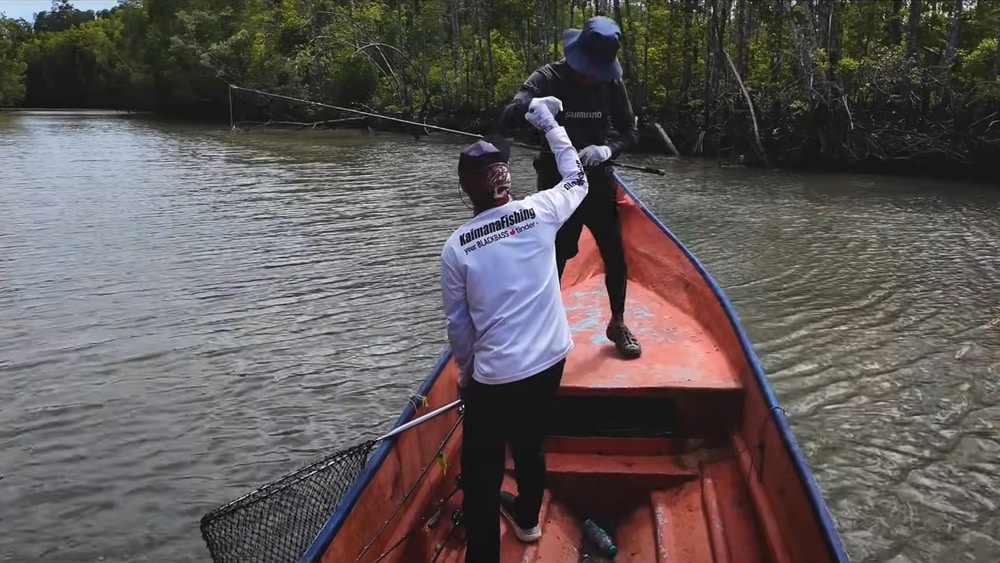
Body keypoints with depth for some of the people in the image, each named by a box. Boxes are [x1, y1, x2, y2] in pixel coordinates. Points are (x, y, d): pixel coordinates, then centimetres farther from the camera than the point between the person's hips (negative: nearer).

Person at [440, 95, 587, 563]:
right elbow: (577, 180, 15)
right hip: (549, 362, 4)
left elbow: (457, 323, 0)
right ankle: (526, 518, 51)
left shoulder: (456, 247, -9)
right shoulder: (539, 213, -7)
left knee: (481, 472, 7)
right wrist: (549, 125, 24)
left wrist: (465, 372, 16)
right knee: (529, 445, 27)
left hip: (494, 377, -4)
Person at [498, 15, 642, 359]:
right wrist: (528, 105, -46)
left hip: (597, 182, 4)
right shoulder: (548, 79, -14)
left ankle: (617, 325, 30)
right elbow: (506, 125, -23)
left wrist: (609, 149, -20)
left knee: (615, 256, 9)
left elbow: (631, 131, 3)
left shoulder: (611, 83, -3)